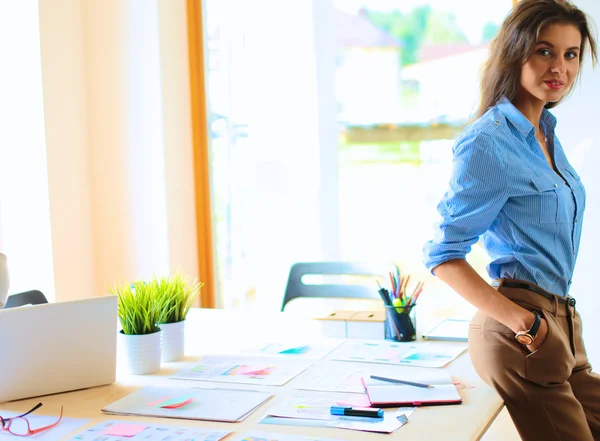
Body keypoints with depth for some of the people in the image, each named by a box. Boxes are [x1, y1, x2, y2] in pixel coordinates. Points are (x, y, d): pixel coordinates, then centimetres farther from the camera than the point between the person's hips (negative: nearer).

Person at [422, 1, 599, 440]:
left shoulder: (547, 134, 14)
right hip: (522, 335, -9)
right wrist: (523, 322, -22)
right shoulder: (489, 143, -14)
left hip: (561, 322, 9)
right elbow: (443, 255, -15)